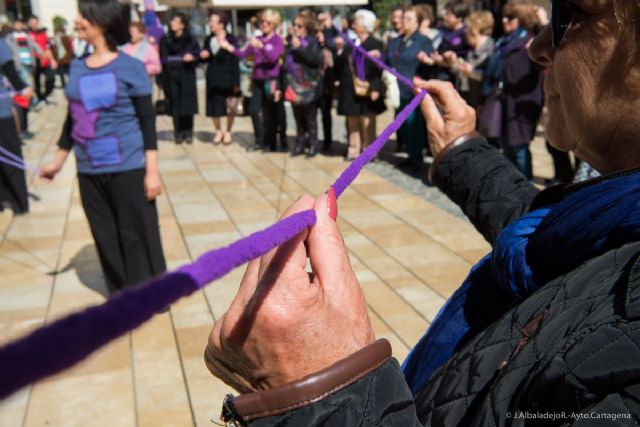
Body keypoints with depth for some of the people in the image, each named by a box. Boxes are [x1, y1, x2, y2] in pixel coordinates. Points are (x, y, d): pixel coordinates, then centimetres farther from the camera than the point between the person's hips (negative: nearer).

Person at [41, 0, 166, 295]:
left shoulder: (130, 68, -8)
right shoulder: (77, 67, 7)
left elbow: (147, 121, -7)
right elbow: (73, 118, 16)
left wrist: (152, 171, -11)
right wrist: (58, 160, 19)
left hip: (127, 168, -5)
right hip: (89, 171, 5)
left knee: (135, 235, 4)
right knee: (105, 238, 13)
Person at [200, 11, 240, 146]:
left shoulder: (230, 40, -9)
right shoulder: (209, 40, 7)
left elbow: (235, 62, -9)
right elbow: (205, 58, 16)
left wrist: (236, 82, -11)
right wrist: (203, 56, -9)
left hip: (227, 78, -4)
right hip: (213, 78, 4)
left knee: (229, 108, 6)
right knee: (214, 107, 6)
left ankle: (228, 132, 22)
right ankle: (218, 131, 25)